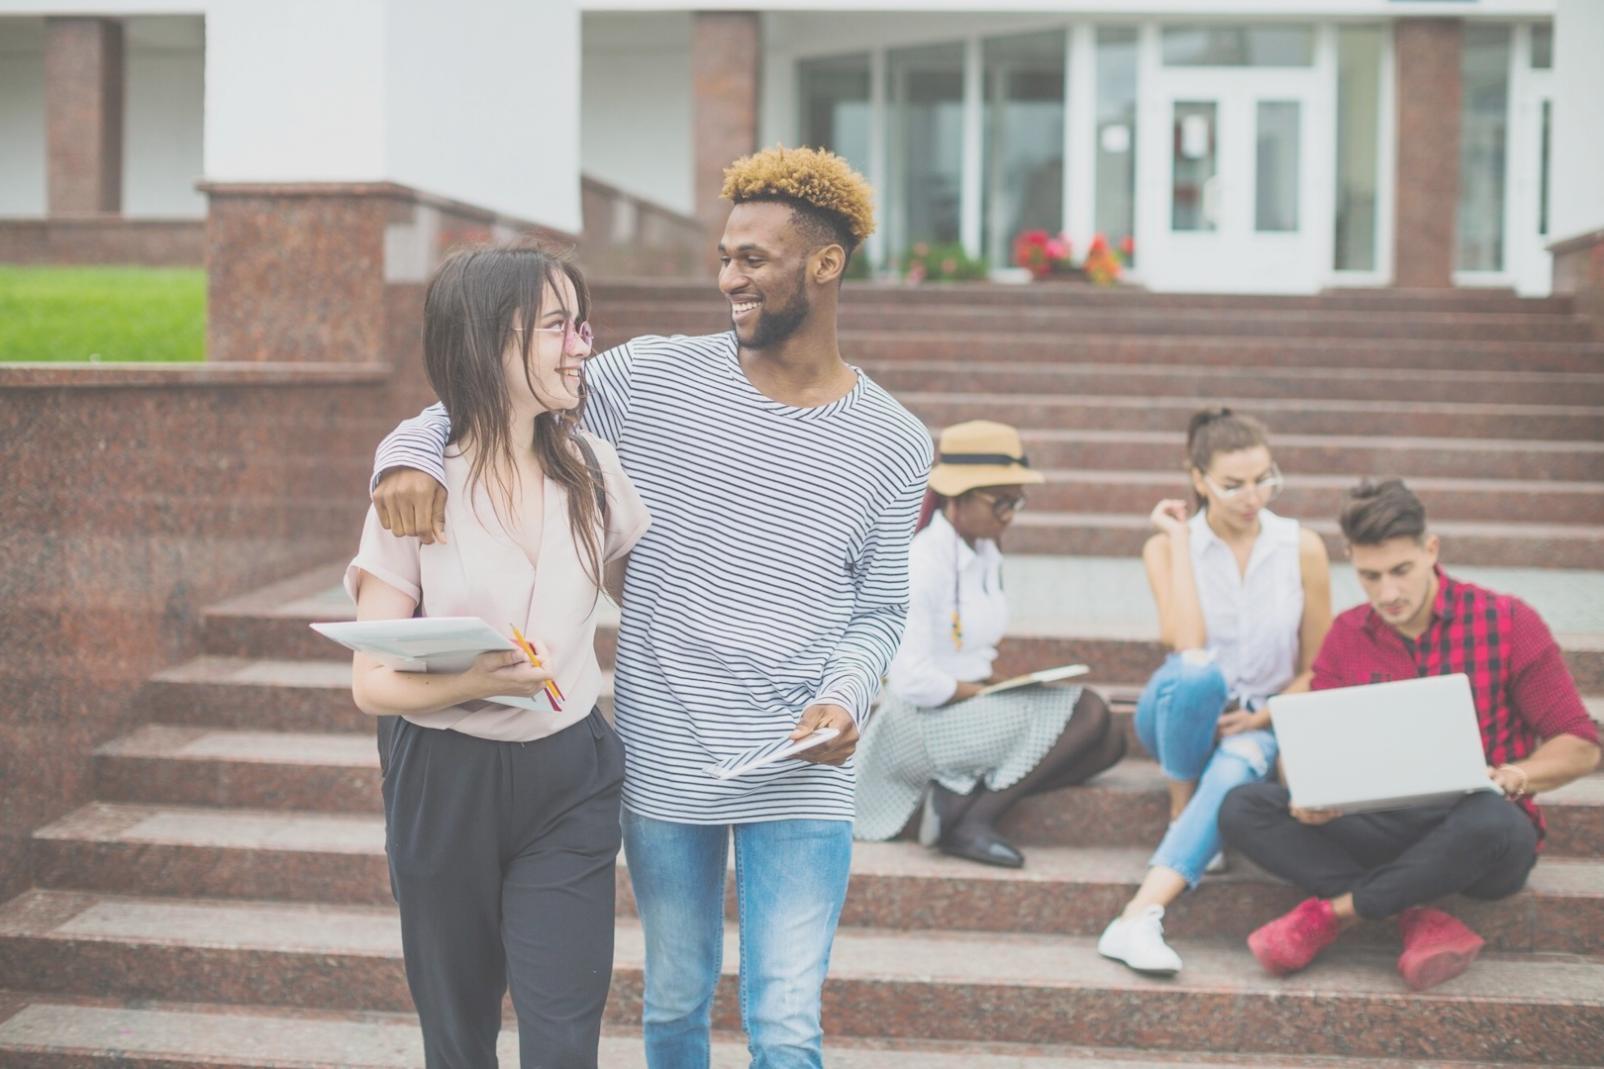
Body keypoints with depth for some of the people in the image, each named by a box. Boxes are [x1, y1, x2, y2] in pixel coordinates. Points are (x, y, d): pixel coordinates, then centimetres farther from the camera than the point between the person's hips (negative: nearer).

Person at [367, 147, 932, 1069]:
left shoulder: (893, 443, 1)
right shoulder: (651, 380, -1)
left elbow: (880, 611, 7)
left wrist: (845, 697, -13)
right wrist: (411, 453, -15)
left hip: (800, 776, -1)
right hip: (664, 764, 1)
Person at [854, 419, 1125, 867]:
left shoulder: (986, 555, 9)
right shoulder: (921, 564, -19)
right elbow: (911, 682, -23)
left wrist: (992, 684, -2)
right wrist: (985, 690, -13)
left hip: (967, 703, 9)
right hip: (921, 723, -9)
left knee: (1106, 744, -4)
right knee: (1085, 713, -18)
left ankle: (962, 792, -10)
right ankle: (973, 819, -17)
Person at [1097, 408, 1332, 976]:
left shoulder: (1302, 549, -1)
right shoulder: (1166, 545, -4)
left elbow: (1317, 669, 4)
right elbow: (1188, 646, -21)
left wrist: (1264, 718, -12)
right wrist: (1180, 541, -16)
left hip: (1258, 722, 0)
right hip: (1180, 712, 0)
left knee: (1235, 770, -37)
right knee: (1197, 674, -37)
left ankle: (1137, 920, -45)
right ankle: (1181, 816, -16)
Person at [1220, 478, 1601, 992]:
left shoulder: (1506, 622, -3)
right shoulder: (1346, 636, 7)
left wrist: (1508, 777, -23)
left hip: (1479, 835, -3)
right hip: (1383, 830, 3)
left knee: (1488, 817, -41)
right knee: (1242, 807, -18)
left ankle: (1331, 912, -21)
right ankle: (1420, 920, -26)